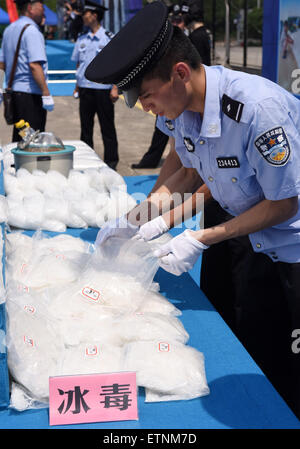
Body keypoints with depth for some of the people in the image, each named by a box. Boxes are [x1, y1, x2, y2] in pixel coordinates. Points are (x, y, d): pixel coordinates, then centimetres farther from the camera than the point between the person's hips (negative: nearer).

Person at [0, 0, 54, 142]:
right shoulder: (31, 30, -13)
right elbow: (34, 65, -21)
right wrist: (46, 94, -20)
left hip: (13, 90, 9)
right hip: (30, 93, -9)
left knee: (18, 139, 14)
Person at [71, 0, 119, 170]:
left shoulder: (109, 38, -4)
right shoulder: (82, 39, 10)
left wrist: (115, 88, -10)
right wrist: (78, 85, 12)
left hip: (103, 88, -5)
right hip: (85, 89, 5)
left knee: (107, 127, 2)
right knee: (86, 126, 9)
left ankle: (111, 160, 11)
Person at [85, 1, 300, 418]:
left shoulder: (258, 109, -33)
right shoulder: (185, 105, -9)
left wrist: (202, 240, -22)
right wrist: (143, 213, -5)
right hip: (251, 240, 7)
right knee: (254, 354, 16)